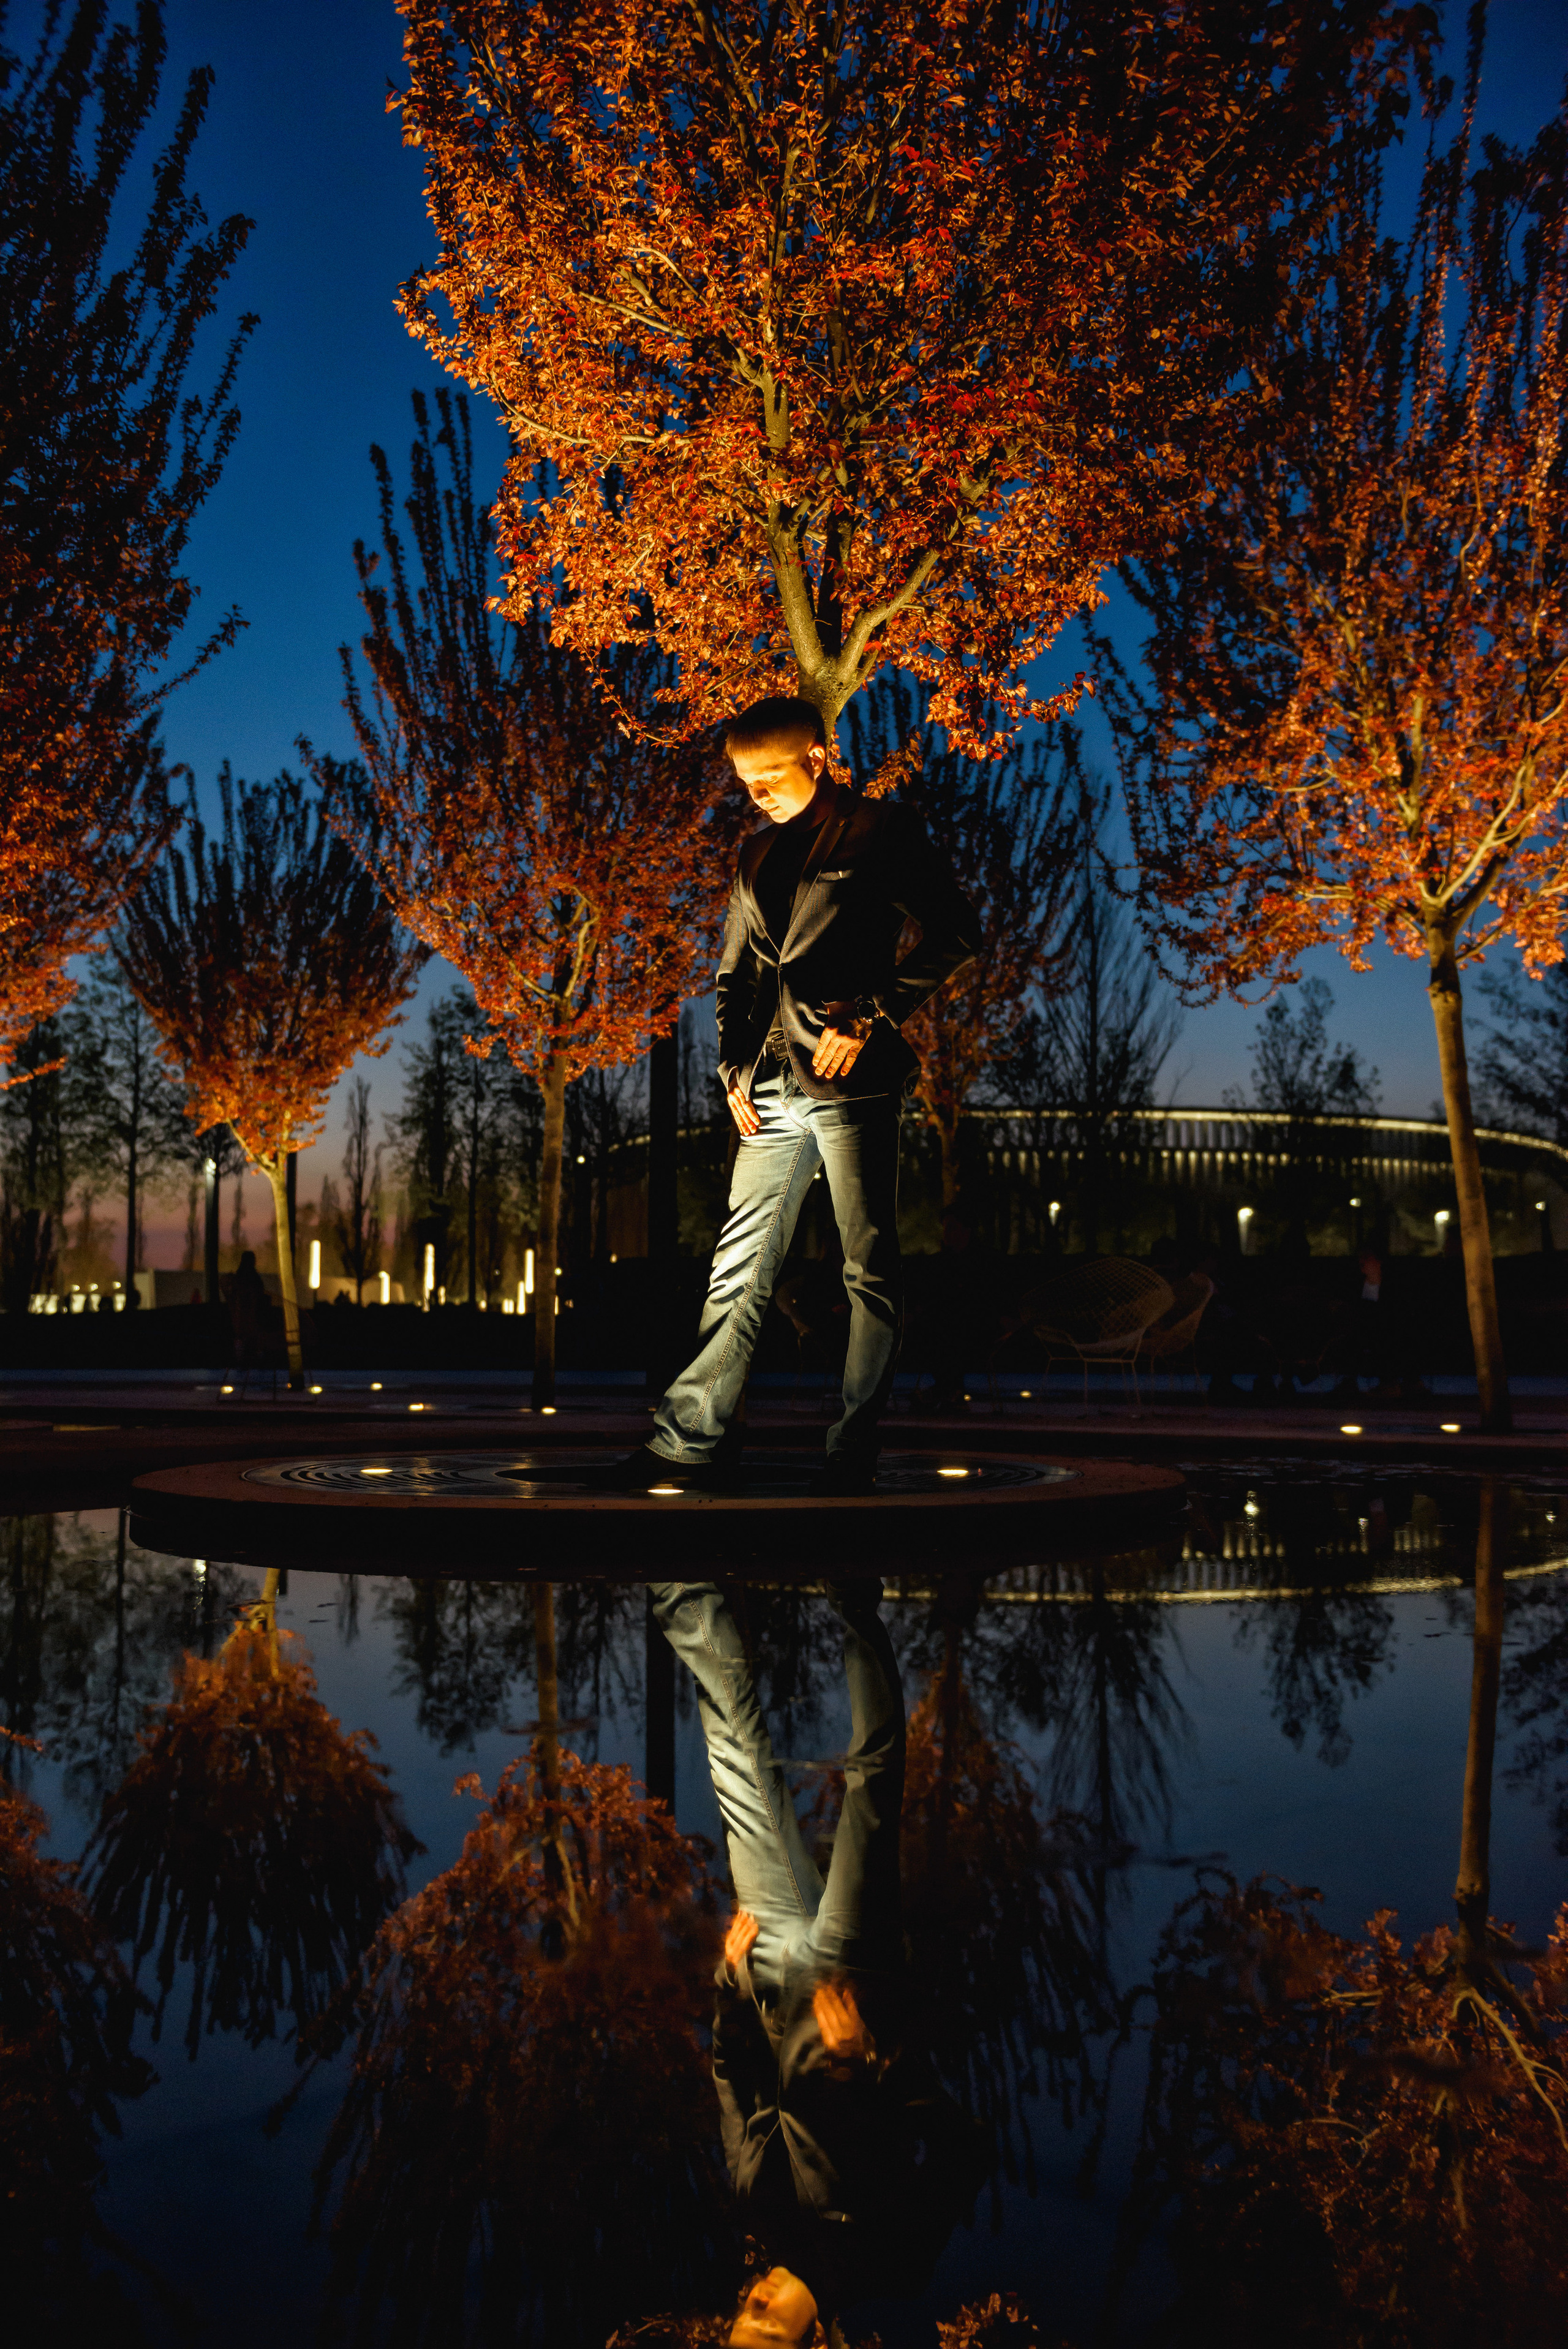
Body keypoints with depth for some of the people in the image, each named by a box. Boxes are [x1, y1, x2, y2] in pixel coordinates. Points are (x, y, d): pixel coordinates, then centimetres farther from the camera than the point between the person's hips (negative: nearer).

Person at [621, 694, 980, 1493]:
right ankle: (693, 1437, 6)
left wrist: (873, 1015, -12)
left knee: (870, 1268, -1)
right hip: (772, 1091, 6)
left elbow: (956, 934, -6)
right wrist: (733, 1066, 10)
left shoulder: (881, 832, 0)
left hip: (851, 1083, -6)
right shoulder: (758, 855, 19)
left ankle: (854, 1450, 4)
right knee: (739, 1265, 4)